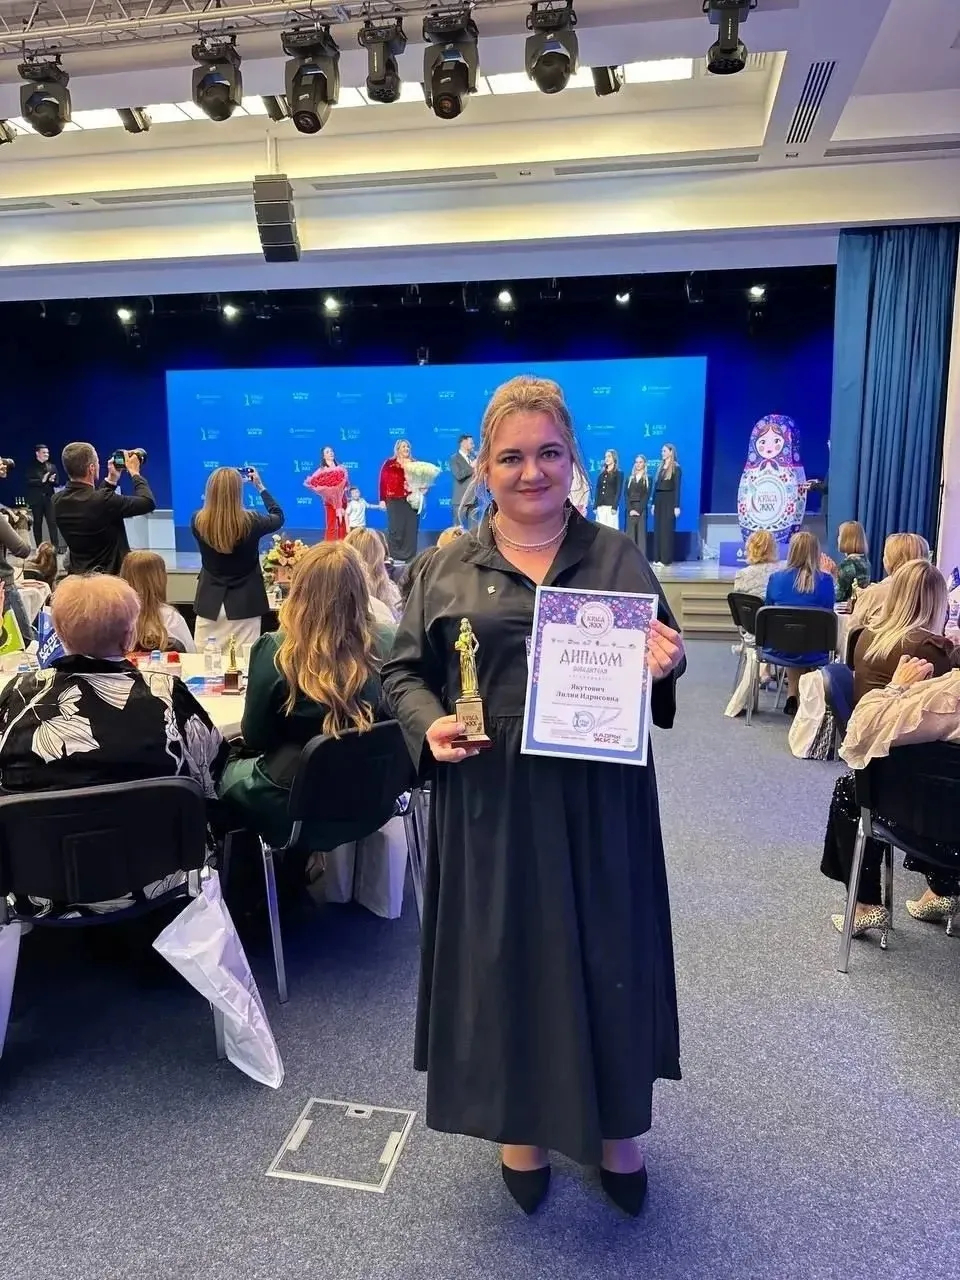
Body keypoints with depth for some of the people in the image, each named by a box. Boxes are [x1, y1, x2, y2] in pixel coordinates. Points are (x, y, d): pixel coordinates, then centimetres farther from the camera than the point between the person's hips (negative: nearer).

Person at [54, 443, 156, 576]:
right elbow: (148, 502, -14)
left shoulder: (58, 501, 0)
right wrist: (134, 472, -1)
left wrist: (112, 479, 19)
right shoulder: (102, 500, -23)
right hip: (111, 577, -8)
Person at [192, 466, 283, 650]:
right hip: (244, 604, -2)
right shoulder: (250, 521, -14)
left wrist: (219, 486, 20)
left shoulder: (198, 521, -8)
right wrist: (260, 486, 17)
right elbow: (278, 517, 8)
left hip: (209, 604, 2)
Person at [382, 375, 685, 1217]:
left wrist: (665, 667, -17)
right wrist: (429, 725, -14)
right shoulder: (449, 570, 3)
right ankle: (523, 1126, 37)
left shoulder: (619, 557, 4)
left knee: (606, 952, 12)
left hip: (599, 800, 1)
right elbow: (403, 670, 6)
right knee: (507, 956, 12)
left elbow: (664, 658, 6)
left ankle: (616, 1127, 38)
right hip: (492, 803, 0)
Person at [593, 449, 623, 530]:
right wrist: (595, 506, 6)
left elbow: (619, 491, -4)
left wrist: (615, 506, -14)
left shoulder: (619, 473, 5)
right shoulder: (601, 473, 18)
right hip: (600, 506, 5)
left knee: (611, 529, -9)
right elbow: (597, 490, 15)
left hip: (611, 506, -5)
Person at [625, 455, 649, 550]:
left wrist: (638, 510, -14)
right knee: (630, 535, -2)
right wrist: (630, 510, -9)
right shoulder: (630, 479, 15)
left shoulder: (648, 479, 6)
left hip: (641, 510, -3)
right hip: (630, 510, 3)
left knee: (641, 535, -6)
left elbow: (646, 496, -3)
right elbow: (627, 495, 6)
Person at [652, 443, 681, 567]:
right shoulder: (660, 467, 15)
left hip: (669, 500, -6)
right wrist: (653, 503, 12)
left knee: (667, 529, -5)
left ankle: (666, 558, -3)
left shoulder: (676, 468, -4)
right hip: (658, 500, 6)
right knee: (658, 529, 4)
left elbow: (677, 488, -9)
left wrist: (677, 506, -14)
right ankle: (657, 558, 7)